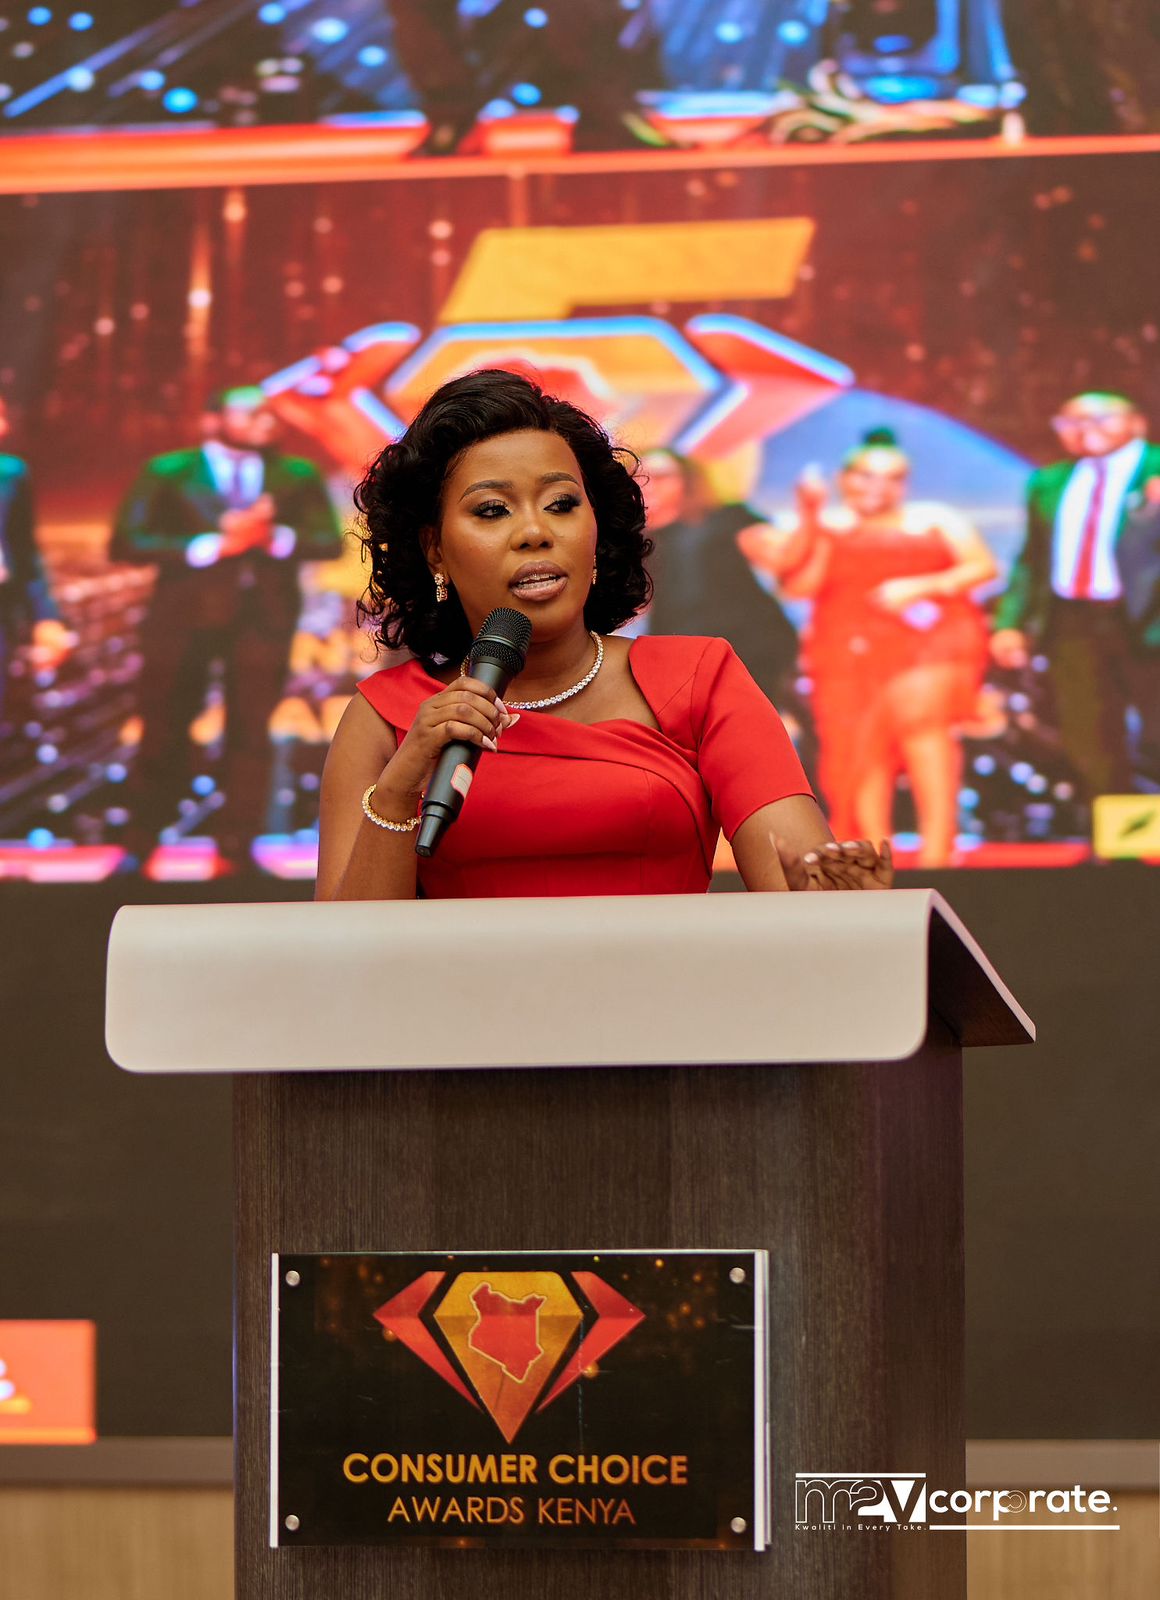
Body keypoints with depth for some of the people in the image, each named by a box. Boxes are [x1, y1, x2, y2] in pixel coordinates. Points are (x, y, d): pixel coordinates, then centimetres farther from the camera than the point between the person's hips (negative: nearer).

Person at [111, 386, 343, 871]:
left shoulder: (298, 476, 8)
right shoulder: (167, 473, 1)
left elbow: (329, 541, 3)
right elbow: (126, 543, -7)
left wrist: (276, 538, -16)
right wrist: (212, 545, -15)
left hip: (264, 617, 2)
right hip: (185, 614, -2)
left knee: (251, 734, 1)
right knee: (163, 734, 4)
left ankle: (234, 855, 7)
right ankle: (138, 849, 15)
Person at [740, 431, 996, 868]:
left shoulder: (933, 519, 12)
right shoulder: (820, 528, 14)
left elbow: (984, 567, 4)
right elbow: (798, 586, 1)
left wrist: (919, 587, -8)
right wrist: (812, 524, -6)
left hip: (928, 643, -2)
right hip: (850, 649, 2)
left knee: (918, 717, -24)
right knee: (861, 749, -9)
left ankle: (937, 848, -24)